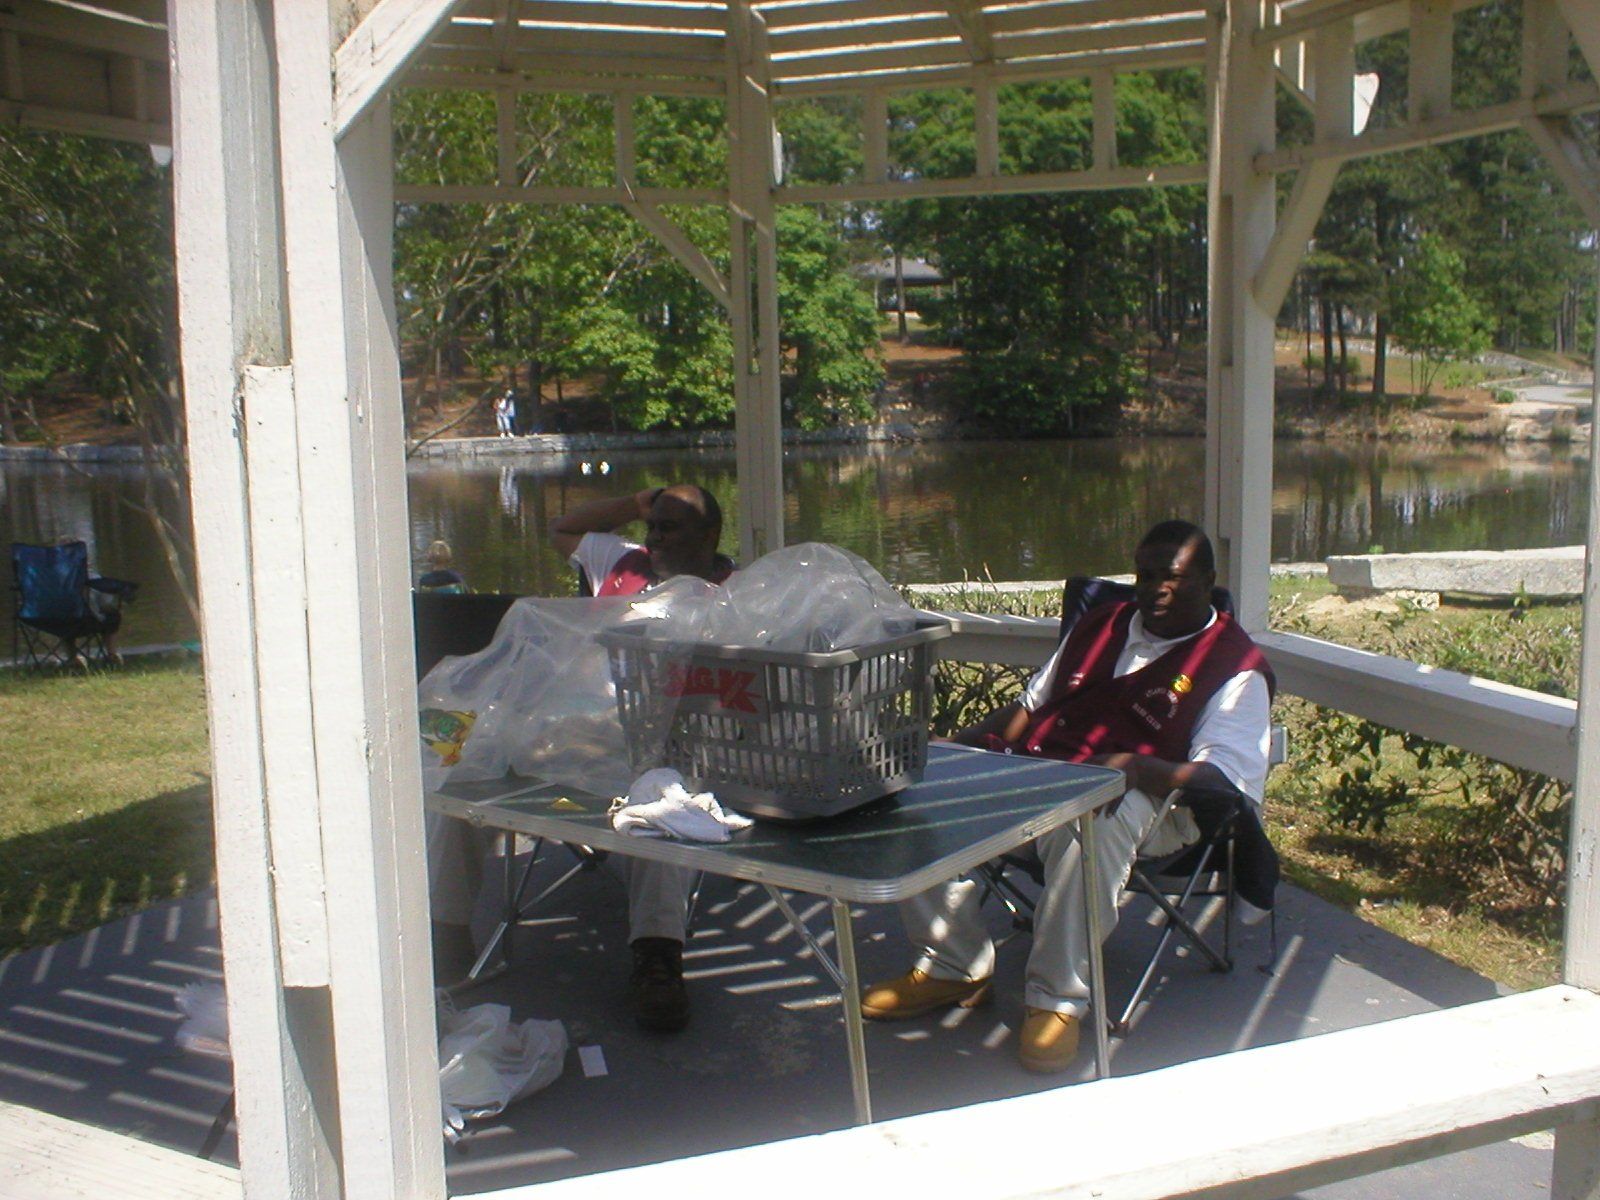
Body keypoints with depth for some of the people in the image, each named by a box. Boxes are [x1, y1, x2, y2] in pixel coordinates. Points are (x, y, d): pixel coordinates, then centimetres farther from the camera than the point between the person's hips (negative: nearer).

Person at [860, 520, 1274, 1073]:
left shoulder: (1235, 665, 2)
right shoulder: (1101, 624, 23)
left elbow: (1223, 778, -12)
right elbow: (1033, 703, 29)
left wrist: (1136, 767, -29)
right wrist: (975, 737, 10)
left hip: (1136, 796, -6)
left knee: (1089, 828, -42)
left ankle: (1057, 999, -24)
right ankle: (954, 966, -4)